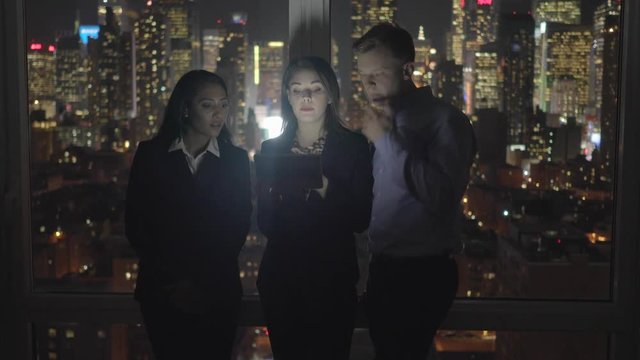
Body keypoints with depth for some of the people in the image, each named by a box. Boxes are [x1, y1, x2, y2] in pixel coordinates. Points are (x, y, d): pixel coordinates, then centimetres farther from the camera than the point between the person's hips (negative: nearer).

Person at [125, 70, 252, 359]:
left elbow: (239, 227, 0)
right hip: (162, 291, 0)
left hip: (217, 292, 1)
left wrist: (204, 283, -9)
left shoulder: (236, 159, 3)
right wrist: (173, 280, -9)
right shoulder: (151, 154, 0)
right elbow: (135, 222, -2)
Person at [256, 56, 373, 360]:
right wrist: (276, 189, -14)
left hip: (333, 278, -2)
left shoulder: (353, 146, -3)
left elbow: (361, 219, -8)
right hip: (280, 277, 2)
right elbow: (264, 223, 4)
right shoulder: (272, 149, 5)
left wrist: (325, 187, -23)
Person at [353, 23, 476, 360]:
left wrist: (387, 140, -23)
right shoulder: (386, 119, 10)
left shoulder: (444, 120, -13)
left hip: (423, 272, -7)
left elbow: (440, 196, -27)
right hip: (382, 266, 7)